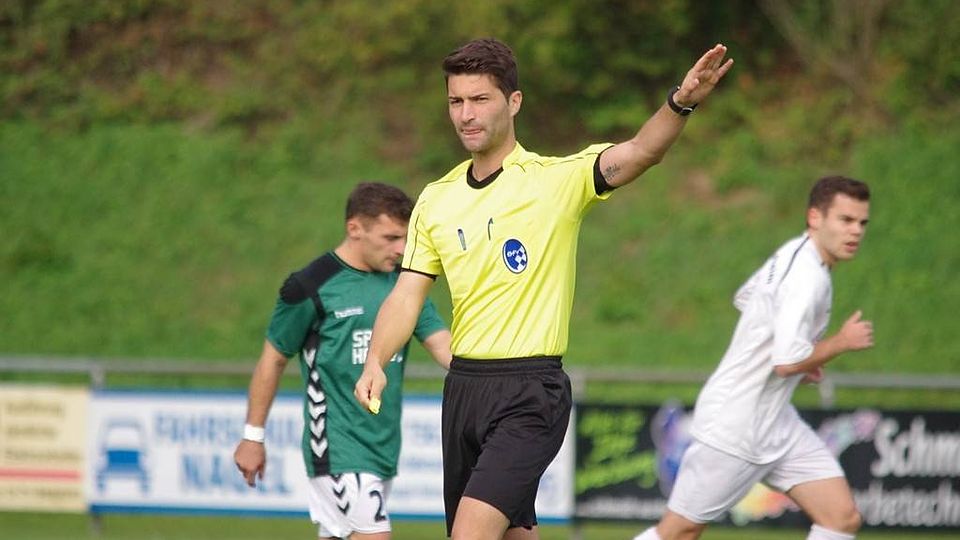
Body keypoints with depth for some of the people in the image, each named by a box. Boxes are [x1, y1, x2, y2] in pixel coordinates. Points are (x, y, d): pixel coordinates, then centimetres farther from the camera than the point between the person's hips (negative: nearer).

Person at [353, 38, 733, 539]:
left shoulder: (557, 179, -7)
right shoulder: (436, 199, 9)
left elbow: (638, 153, -23)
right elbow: (407, 295, 7)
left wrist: (680, 104, -43)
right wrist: (375, 363, -11)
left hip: (530, 390, -6)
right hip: (464, 386, 6)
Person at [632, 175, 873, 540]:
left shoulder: (792, 255, 8)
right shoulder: (808, 277, -22)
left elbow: (745, 298, 26)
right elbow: (787, 363, -30)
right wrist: (841, 343, -14)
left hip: (775, 422, 10)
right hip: (734, 428, -10)